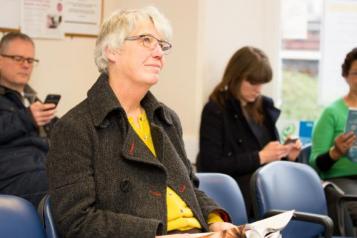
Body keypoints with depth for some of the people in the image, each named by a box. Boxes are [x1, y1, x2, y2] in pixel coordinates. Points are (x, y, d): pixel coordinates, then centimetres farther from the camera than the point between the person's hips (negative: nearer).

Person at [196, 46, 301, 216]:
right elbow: (212, 166, -10)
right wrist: (260, 157, -12)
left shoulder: (264, 107, 17)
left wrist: (287, 156, 1)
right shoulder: (215, 110, -2)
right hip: (235, 189, -5)